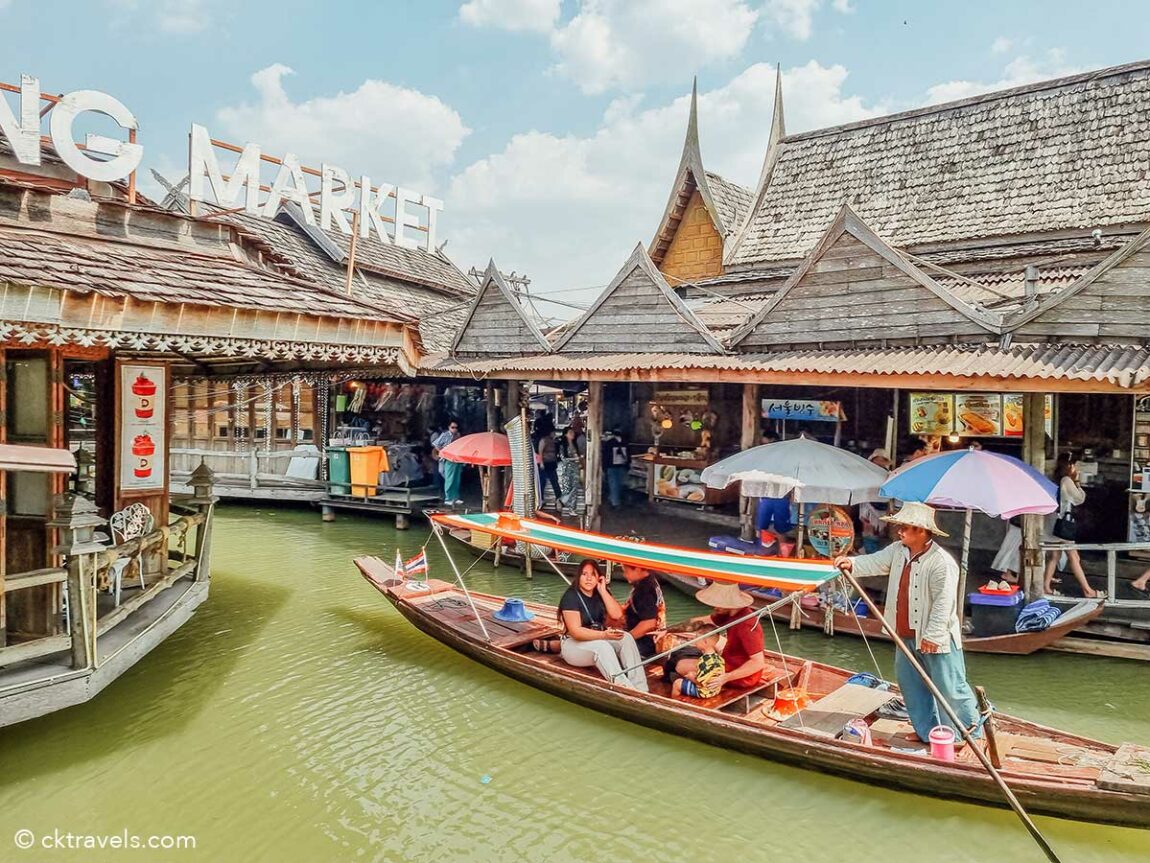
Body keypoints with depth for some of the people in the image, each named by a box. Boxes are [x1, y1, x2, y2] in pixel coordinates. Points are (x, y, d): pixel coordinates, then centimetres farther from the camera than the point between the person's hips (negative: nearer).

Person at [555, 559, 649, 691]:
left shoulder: (601, 593, 4)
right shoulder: (571, 597, -15)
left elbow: (617, 614, -11)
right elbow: (575, 631, -23)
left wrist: (603, 591, -15)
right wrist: (604, 635, -32)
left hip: (599, 639, 6)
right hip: (574, 644, -6)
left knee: (626, 638, -21)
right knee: (602, 646, -35)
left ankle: (641, 690, -31)